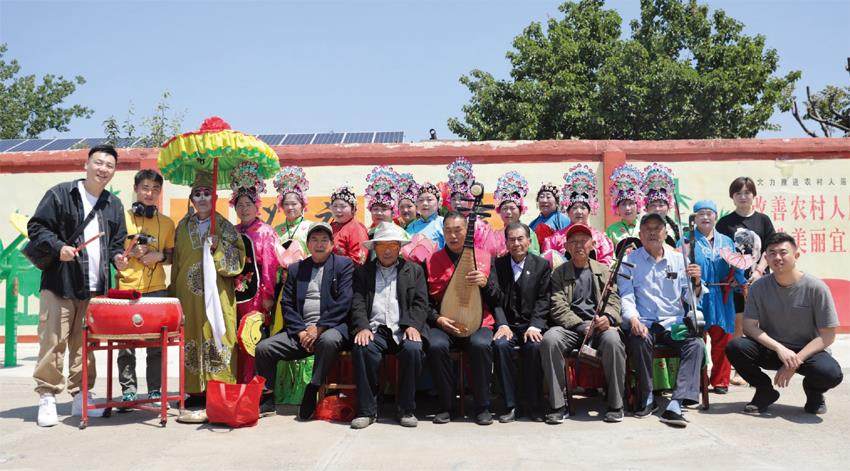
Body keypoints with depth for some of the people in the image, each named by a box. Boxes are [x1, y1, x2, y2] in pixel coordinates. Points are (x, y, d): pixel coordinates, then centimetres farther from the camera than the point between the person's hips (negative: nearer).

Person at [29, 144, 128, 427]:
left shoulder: (114, 205, 15)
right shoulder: (60, 195, 1)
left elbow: (117, 241, 21)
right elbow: (36, 227, -1)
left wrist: (117, 257, 0)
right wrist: (57, 247, -16)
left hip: (96, 289, 4)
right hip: (59, 285, -4)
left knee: (85, 344, 9)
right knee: (53, 342, -5)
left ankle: (81, 397, 17)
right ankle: (47, 398, 4)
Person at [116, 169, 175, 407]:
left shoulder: (166, 223, 12)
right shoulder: (122, 217, 6)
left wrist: (160, 256, -4)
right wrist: (130, 252, -9)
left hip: (156, 289, 1)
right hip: (126, 288, -1)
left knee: (156, 344, 3)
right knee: (126, 344, 0)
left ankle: (155, 392, 12)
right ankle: (128, 392, 10)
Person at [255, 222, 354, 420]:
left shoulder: (344, 265, 4)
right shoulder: (296, 268, 18)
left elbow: (344, 302, -7)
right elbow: (287, 304, 11)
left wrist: (319, 328, -14)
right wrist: (300, 331, -5)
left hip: (331, 328, -4)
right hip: (300, 331, 5)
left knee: (328, 341, -38)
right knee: (263, 348, -12)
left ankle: (311, 394, -22)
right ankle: (266, 402, 0)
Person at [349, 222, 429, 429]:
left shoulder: (414, 270, 19)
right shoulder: (363, 272, 19)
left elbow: (421, 303, 8)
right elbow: (358, 303, 7)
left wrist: (412, 325, -12)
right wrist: (363, 327, -13)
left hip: (404, 329, 0)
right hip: (375, 329, 0)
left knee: (413, 349, -33)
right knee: (361, 348, -32)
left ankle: (407, 409, -16)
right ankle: (367, 410, -20)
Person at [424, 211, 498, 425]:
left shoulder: (484, 257, 11)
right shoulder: (431, 262, 10)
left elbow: (496, 300, 9)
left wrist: (485, 283, -11)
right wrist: (438, 319, -9)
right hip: (444, 325, 0)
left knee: (481, 345, -33)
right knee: (436, 346, -32)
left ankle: (482, 407, -14)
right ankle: (445, 406, -13)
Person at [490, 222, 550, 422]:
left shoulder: (542, 265, 9)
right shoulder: (498, 264, 10)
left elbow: (543, 300, 0)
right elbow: (496, 299, 2)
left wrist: (534, 326, -14)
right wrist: (502, 324, -14)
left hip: (532, 324, -1)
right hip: (508, 324, 1)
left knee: (534, 346, -32)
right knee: (500, 344, -30)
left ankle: (533, 405, -18)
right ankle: (512, 405, -22)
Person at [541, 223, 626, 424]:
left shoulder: (604, 271, 20)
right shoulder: (559, 273, 13)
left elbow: (614, 300, 11)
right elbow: (558, 306, 2)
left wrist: (608, 317, -12)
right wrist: (581, 326, -12)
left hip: (599, 325, 0)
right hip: (570, 326, 0)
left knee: (612, 340, -35)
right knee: (549, 339, -33)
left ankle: (615, 405, -20)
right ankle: (557, 405, -23)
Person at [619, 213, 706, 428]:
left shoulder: (678, 259, 15)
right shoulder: (630, 261, 9)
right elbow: (626, 297, 0)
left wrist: (696, 282, -9)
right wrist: (633, 319, -20)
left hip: (674, 323, 2)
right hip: (644, 323, -2)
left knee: (697, 344, -26)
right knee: (638, 340, -35)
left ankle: (675, 405, -32)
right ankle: (647, 399, -17)